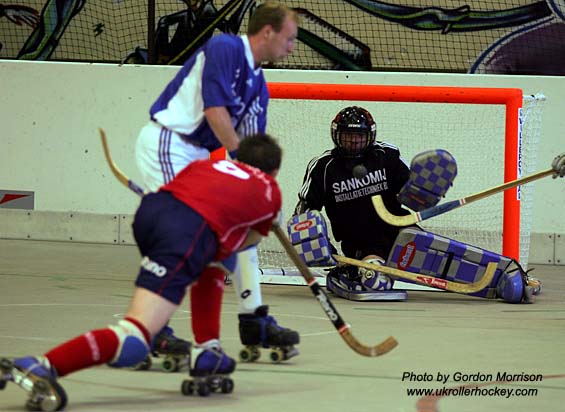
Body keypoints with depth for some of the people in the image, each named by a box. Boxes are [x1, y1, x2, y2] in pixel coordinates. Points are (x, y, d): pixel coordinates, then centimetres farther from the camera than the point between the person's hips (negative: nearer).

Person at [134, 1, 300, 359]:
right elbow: (214, 106, -21)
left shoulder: (258, 84, 15)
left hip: (200, 155, 10)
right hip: (165, 144, -10)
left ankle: (253, 319, 17)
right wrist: (238, 154, -18)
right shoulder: (225, 48, -11)